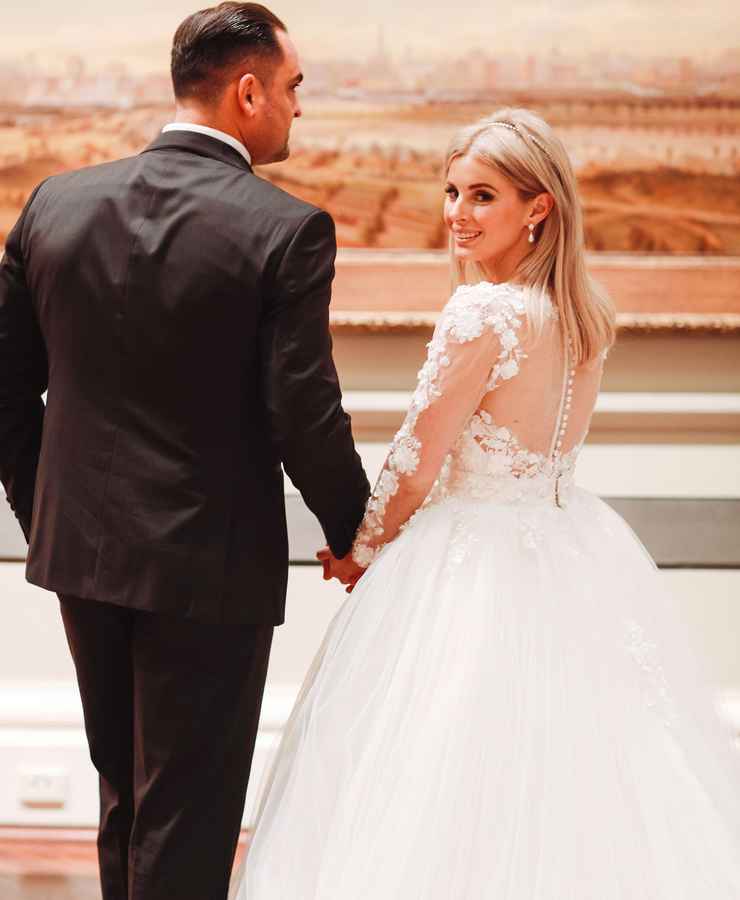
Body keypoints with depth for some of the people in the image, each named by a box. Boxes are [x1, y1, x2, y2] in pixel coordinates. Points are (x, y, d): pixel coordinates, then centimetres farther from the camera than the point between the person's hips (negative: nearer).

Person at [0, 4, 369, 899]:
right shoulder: (284, 230, -16)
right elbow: (303, 417, -16)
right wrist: (354, 538, 1)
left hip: (82, 553, 6)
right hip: (210, 565, -5)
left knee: (123, 797, 23)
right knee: (185, 821, 8)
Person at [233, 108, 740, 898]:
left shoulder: (483, 314, -20)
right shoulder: (589, 315, 4)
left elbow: (414, 468, -12)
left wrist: (362, 552, 3)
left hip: (474, 567, -8)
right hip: (572, 557, 8)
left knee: (455, 793, 3)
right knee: (558, 782, 16)